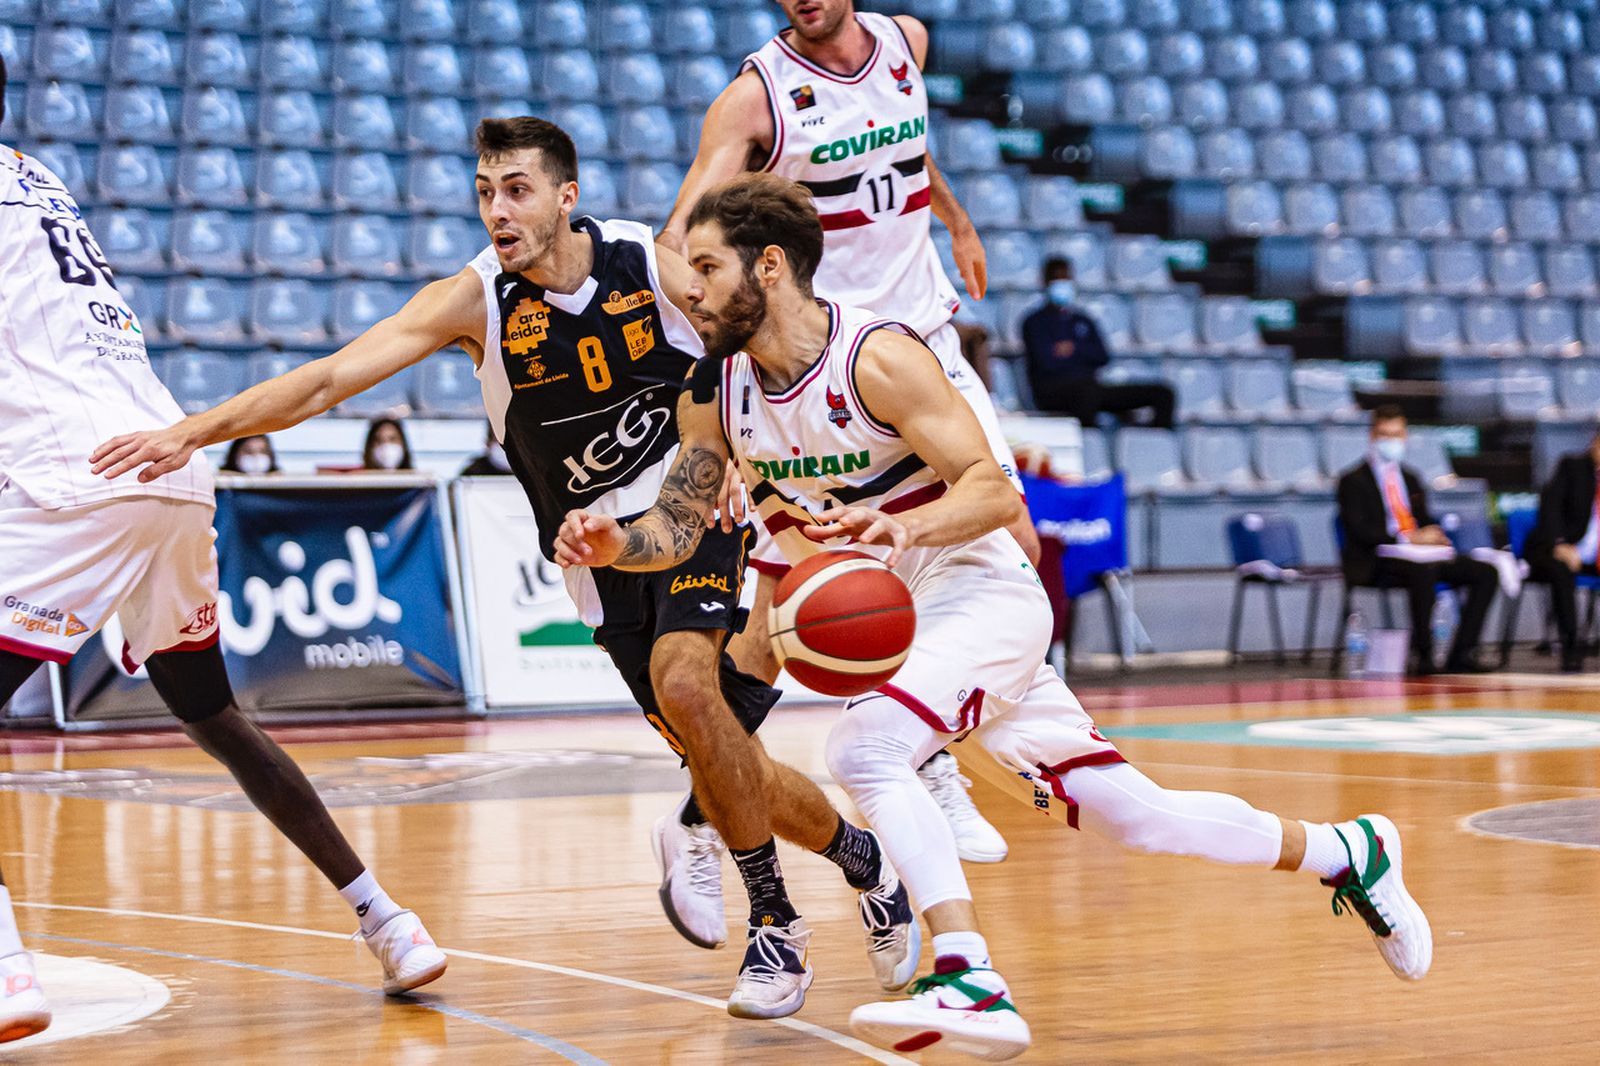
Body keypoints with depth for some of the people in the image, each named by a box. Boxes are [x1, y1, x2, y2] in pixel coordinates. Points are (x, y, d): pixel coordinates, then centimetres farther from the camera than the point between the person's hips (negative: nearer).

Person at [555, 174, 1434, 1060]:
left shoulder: (875, 357, -21)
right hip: (887, 628, 7)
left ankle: (968, 983, -35)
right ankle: (1344, 852, 26)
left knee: (860, 751, -32)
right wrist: (616, 544, -15)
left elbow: (995, 491, -22)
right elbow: (677, 527, 7)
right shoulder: (714, 392, 0)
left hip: (981, 597, -7)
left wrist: (904, 528, -41)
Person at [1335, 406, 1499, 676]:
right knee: (1423, 570, -39)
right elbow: (1360, 531, -12)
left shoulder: (1410, 479, 23)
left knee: (1486, 573, -10)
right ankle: (1422, 658, -33)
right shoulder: (1353, 481, 1)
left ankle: (1461, 656, -13)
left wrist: (1435, 537, -2)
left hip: (1421, 555, 7)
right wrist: (1408, 538, -22)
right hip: (1375, 563, -7)